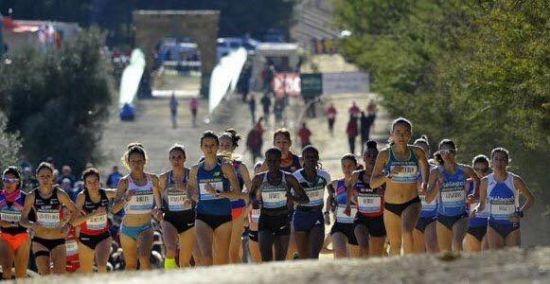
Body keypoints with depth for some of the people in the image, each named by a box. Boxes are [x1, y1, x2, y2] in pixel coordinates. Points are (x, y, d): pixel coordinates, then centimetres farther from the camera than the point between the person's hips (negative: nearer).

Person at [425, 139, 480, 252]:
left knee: (457, 243, -28)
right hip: (443, 216, 2)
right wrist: (438, 184, -21)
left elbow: (477, 179, 19)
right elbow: (428, 199, -6)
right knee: (445, 254, 10)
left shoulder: (464, 170, -3)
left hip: (460, 216, -2)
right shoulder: (436, 172, -5)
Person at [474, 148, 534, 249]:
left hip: (512, 225, -1)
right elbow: (482, 203, 11)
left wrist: (520, 213, -11)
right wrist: (477, 209, -11)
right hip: (494, 226, 1)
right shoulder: (486, 181, -2)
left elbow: (530, 199, 3)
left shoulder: (515, 180, -6)